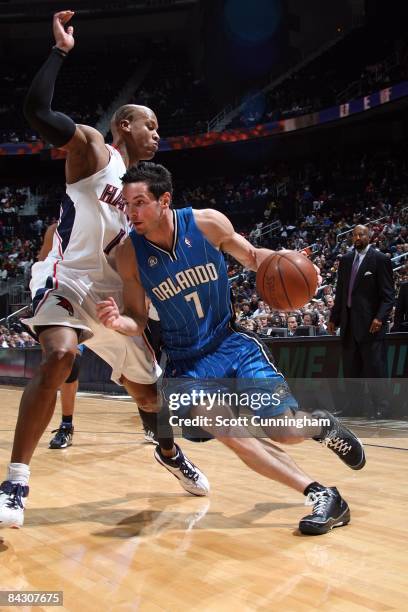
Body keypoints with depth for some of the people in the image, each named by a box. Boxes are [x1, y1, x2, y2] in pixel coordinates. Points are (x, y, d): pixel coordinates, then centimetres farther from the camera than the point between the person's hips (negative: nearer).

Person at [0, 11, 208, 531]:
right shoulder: (91, 147, -3)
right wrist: (61, 50, -18)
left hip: (113, 289, 7)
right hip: (68, 277, -6)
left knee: (146, 385, 13)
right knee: (59, 357, -33)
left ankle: (170, 453, 41)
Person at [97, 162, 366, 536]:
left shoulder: (208, 223, -13)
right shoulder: (129, 254, -12)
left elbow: (251, 257, 5)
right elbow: (139, 321, -3)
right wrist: (119, 322, -27)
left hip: (232, 343, 0)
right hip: (187, 364, 0)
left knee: (286, 431, -6)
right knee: (228, 431, -23)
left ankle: (323, 425, 32)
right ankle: (322, 495, -9)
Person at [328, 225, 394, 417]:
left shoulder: (380, 259, -4)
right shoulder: (345, 260, 13)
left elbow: (388, 295, -8)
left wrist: (380, 318, -21)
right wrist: (334, 318, 14)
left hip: (370, 324, -6)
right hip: (349, 324, 6)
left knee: (375, 369, -3)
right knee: (351, 370, 11)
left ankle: (379, 411, 5)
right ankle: (353, 409, 21)